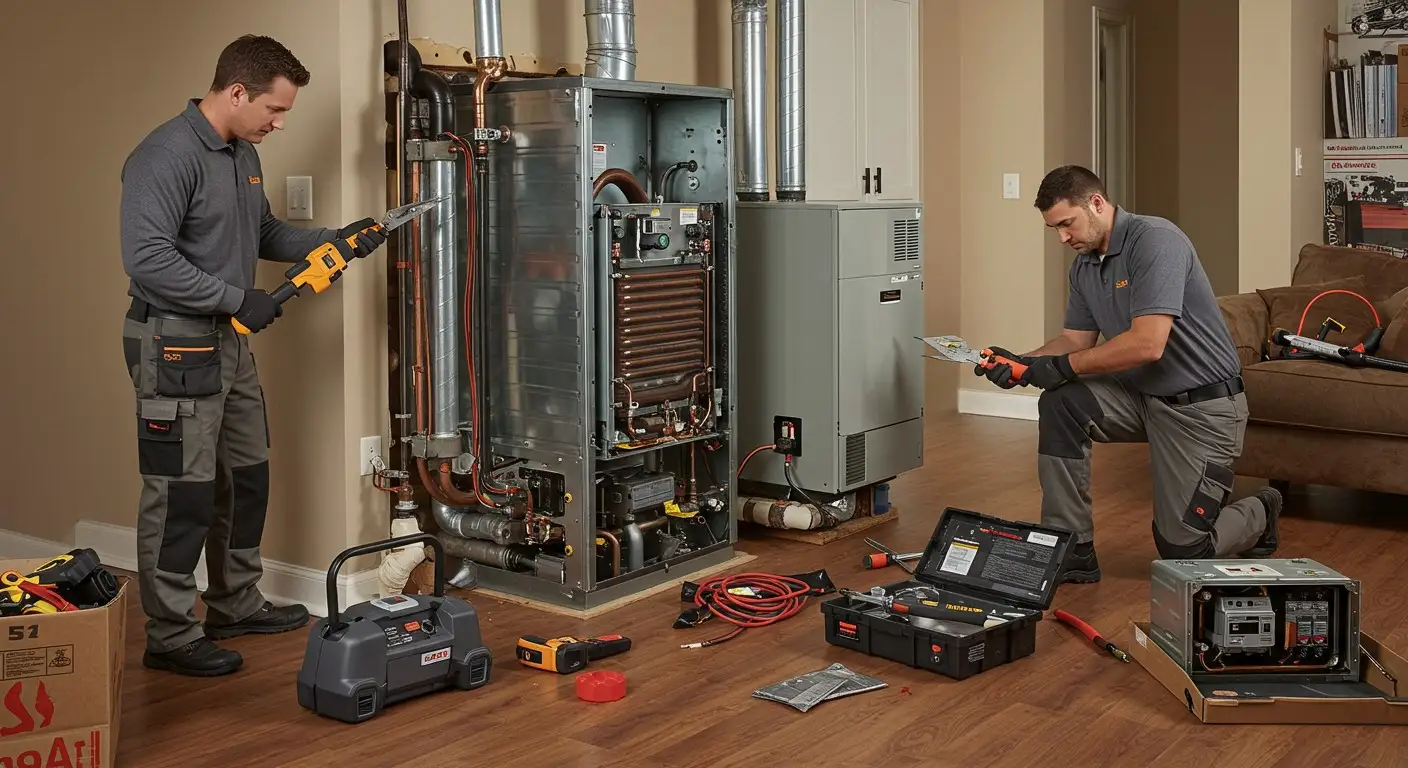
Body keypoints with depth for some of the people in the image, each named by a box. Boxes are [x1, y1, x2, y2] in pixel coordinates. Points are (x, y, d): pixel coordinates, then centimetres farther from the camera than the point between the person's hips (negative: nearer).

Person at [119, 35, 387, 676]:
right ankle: (170, 636, 8)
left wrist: (334, 241, 9)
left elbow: (264, 235, 23)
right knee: (182, 494, -3)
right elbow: (147, 259, -25)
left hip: (226, 342, 10)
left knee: (245, 480, 17)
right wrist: (238, 299, -21)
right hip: (176, 345, -10)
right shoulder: (167, 155, -19)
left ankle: (236, 605, 31)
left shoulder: (243, 154, 12)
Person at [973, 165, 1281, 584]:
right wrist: (1021, 363, -11)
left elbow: (1147, 344, -32)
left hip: (1202, 405, -8)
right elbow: (1075, 341, 8)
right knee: (1059, 404, -18)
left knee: (1182, 550, -5)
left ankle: (1257, 515, 30)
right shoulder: (1083, 265, 4)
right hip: (1144, 394, 8)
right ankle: (1071, 551, -10)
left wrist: (1062, 366, -25)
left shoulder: (1154, 240, -23)